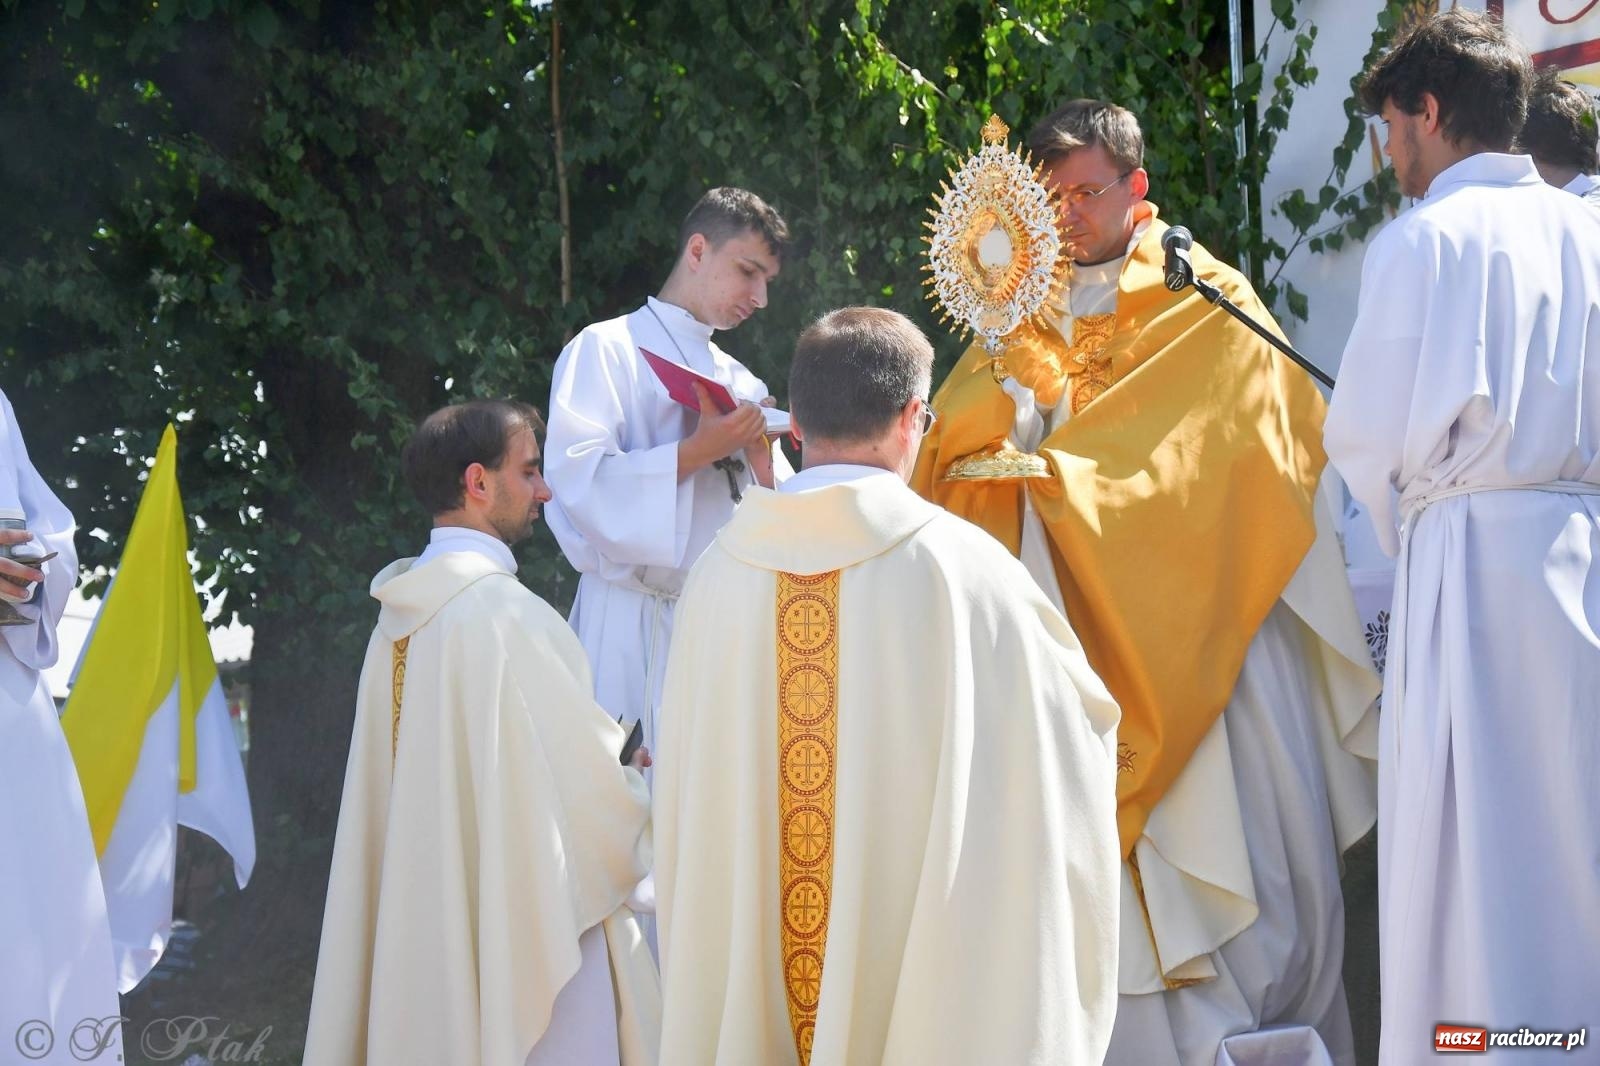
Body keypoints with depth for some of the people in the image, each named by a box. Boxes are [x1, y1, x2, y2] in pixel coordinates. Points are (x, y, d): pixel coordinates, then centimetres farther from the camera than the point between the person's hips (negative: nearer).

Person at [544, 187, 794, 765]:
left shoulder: (741, 383, 20)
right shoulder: (608, 349, 1)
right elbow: (580, 482, -15)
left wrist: (760, 455, -2)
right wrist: (699, 452, -16)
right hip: (637, 625, -6)